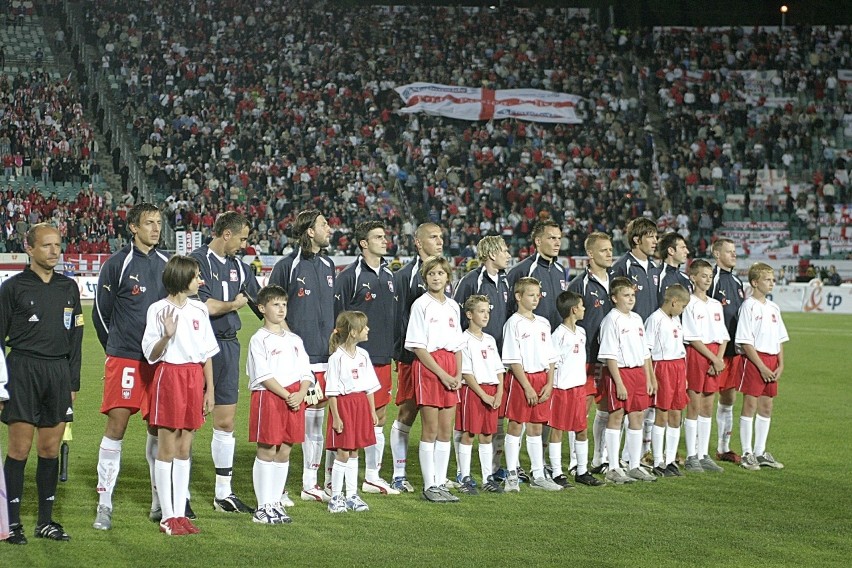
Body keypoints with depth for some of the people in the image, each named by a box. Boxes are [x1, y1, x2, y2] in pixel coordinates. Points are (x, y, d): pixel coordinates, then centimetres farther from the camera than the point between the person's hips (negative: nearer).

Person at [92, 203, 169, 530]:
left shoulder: (166, 264, 10)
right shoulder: (117, 264, -4)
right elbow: (101, 312, 1)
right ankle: (104, 505, -2)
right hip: (124, 360, -5)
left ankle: (159, 502, 20)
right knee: (116, 426, -8)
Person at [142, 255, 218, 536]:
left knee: (184, 449, 8)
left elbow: (207, 353, 13)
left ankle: (180, 513, 12)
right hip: (169, 374, -5)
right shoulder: (159, 310, -5)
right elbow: (151, 355, -5)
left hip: (195, 378, 5)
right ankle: (168, 516, 4)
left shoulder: (199, 309, 10)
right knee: (167, 449, -1)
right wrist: (167, 335, -23)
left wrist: (209, 389, 10)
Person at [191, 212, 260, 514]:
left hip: (229, 346, 7)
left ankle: (224, 493, 17)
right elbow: (205, 306, -16)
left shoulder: (238, 266, 14)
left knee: (225, 422, 10)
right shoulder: (197, 260, -9)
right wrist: (234, 304, -1)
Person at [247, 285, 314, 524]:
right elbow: (264, 375, -11)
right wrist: (287, 396, -15)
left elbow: (306, 373, 11)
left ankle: (276, 501, 15)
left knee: (284, 451, 7)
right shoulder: (259, 339, -4)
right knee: (267, 451, -3)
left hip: (295, 399, 6)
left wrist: (300, 394, -8)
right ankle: (263, 506, 1)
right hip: (268, 397, -5)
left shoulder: (294, 340, 14)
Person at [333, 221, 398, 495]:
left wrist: (391, 350, 16)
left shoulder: (388, 275, 13)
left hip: (383, 357, 7)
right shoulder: (350, 276, -9)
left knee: (379, 417, 12)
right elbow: (336, 316, -10)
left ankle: (372, 477, 20)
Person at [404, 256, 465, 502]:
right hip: (428, 366, -6)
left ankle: (441, 483, 11)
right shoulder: (421, 305, -5)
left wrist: (458, 374, 2)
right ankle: (429, 485, 3)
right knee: (430, 429, -3)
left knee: (446, 430, 6)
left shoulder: (453, 306, 13)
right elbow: (418, 347, -9)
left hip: (450, 368, 6)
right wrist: (442, 373, -14)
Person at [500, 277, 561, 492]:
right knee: (515, 426, -2)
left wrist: (549, 384, 1)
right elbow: (513, 360, -11)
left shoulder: (543, 323, 12)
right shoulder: (514, 323, -7)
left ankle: (538, 475, 14)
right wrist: (527, 387, -15)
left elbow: (550, 358, 13)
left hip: (541, 379, 6)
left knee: (536, 427, 10)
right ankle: (512, 476, 4)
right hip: (520, 378, -6)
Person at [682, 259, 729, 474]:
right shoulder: (690, 304, -7)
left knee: (708, 406, 9)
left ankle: (704, 455, 14)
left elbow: (723, 337, 12)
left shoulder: (716, 305, 13)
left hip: (715, 357, 6)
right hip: (696, 354, -6)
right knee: (694, 406, -3)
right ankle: (691, 457, 2)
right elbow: (693, 338, -12)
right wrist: (713, 358, -14)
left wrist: (719, 358, -4)